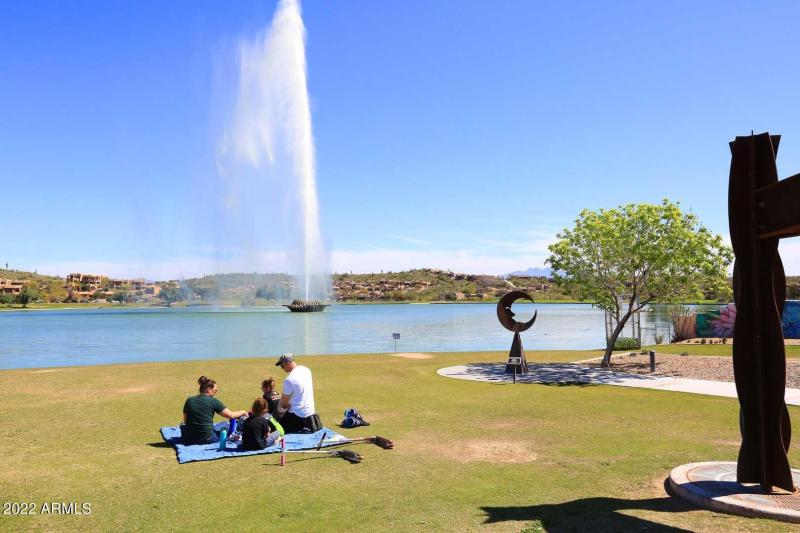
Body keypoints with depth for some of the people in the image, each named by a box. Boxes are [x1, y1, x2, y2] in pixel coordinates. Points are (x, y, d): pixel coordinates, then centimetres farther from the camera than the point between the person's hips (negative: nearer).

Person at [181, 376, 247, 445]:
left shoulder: (189, 400, 4)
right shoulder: (213, 401, -6)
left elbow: (185, 421, 11)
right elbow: (231, 415, -5)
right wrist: (242, 412, 12)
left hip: (189, 440, 3)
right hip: (207, 439, -3)